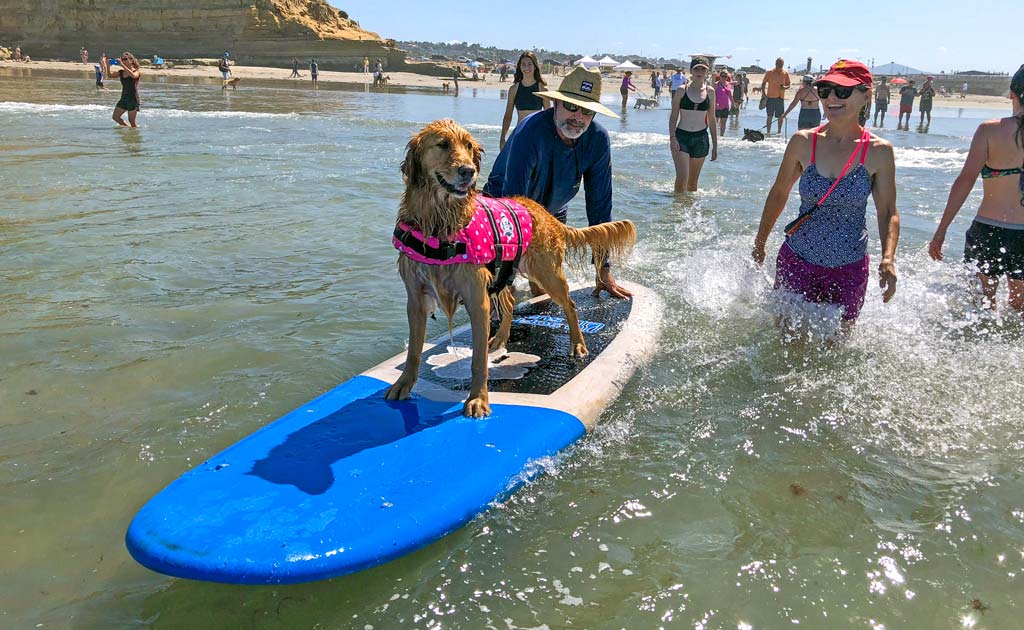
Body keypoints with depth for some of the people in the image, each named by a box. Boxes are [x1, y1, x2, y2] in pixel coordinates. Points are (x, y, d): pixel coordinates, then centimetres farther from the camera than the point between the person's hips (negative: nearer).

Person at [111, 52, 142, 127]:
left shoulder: (136, 71, -7)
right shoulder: (121, 72, 10)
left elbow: (133, 76, -30)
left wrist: (123, 65, -31)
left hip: (133, 98, -7)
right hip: (124, 98, 7)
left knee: (131, 121, -4)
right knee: (115, 117, 9)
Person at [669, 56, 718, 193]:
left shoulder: (710, 92, 5)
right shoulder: (682, 91, -2)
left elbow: (711, 120, 10)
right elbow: (673, 116, -1)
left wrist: (715, 145, 10)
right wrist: (672, 138, -14)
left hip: (701, 138, 3)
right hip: (681, 137, -2)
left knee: (693, 181, 11)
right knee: (682, 178, -13)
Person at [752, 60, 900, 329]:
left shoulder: (879, 152, -8)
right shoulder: (803, 142, -6)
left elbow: (888, 212, -2)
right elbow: (779, 193, 7)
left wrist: (888, 259, -19)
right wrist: (759, 245, 15)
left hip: (849, 269, 0)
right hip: (797, 262, 0)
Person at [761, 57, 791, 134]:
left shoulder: (785, 73, 4)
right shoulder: (769, 72, -2)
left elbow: (788, 85, 12)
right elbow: (763, 84, 2)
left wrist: (784, 87, -12)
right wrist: (764, 95, -7)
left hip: (780, 98, 2)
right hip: (770, 97, -2)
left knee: (780, 116, 5)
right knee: (770, 116, 0)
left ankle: (779, 132, 15)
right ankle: (768, 132, 4)